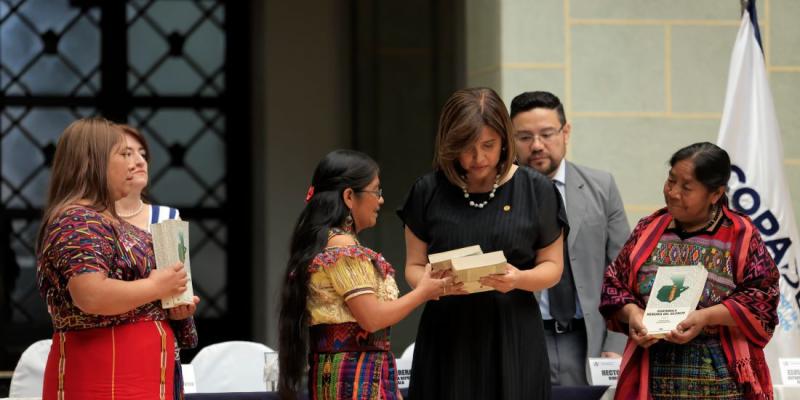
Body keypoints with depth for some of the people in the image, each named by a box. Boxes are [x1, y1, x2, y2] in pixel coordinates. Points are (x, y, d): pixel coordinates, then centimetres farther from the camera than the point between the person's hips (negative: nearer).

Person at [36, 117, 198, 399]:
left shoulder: (108, 221, 17)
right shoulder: (77, 221, -13)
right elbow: (91, 296, -27)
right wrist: (158, 286, -14)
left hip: (136, 374, 10)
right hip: (102, 377, -10)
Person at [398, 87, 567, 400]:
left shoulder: (536, 191, 1)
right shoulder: (429, 192, 4)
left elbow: (552, 267, 6)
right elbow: (414, 266, 8)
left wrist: (519, 279, -15)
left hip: (513, 339, -1)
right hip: (447, 335, 1)